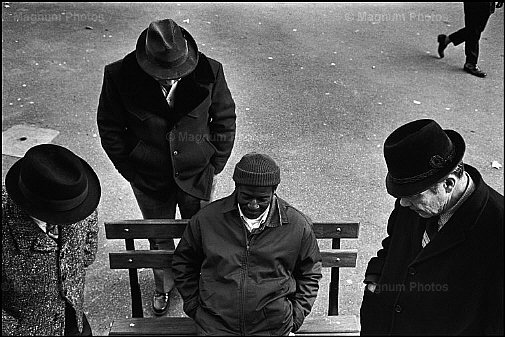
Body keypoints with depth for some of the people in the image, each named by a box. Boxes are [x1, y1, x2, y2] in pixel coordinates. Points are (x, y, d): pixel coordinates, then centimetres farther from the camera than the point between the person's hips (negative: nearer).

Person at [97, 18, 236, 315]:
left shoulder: (209, 72, -21)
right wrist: (131, 170, -5)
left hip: (198, 176, 0)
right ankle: (164, 286, 51)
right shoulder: (120, 77, -21)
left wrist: (215, 165, -5)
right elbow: (109, 128, -5)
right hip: (149, 180, 1)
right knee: (159, 239, 22)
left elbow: (225, 119, -5)